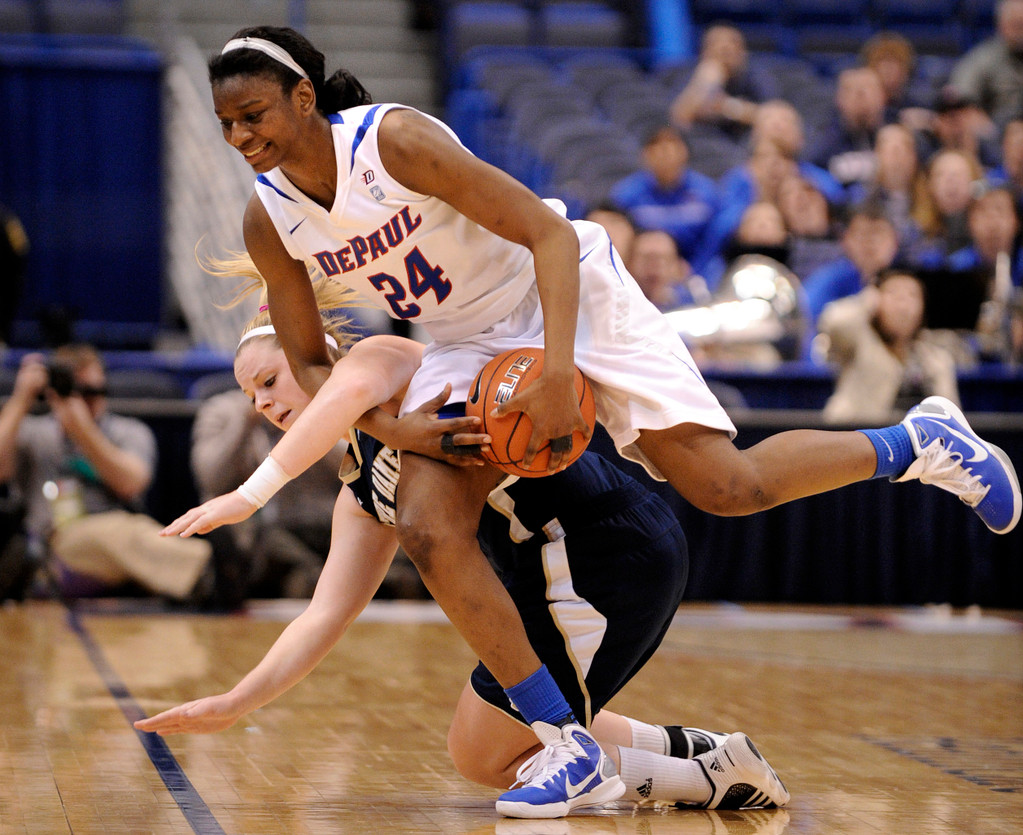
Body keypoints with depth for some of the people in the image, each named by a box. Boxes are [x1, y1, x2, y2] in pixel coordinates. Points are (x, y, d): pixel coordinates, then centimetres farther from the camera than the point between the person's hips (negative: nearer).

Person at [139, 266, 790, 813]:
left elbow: (346, 395, -28)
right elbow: (326, 616, 15)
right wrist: (233, 706, 7)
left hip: (607, 542, -10)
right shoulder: (363, 493, 20)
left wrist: (249, 494, -30)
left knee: (485, 756, 2)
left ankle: (716, 778, 3)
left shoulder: (382, 355, -3)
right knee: (506, 743, 23)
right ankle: (695, 751, 21)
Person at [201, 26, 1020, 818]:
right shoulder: (269, 221, -9)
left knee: (727, 487, -12)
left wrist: (556, 375, -35)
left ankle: (920, 443, 15)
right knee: (426, 529, -18)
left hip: (566, 291, -5)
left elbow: (549, 234, -25)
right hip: (469, 343, 6)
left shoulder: (395, 140, -27)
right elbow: (310, 362, 2)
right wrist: (395, 430, -16)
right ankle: (569, 749, -11)